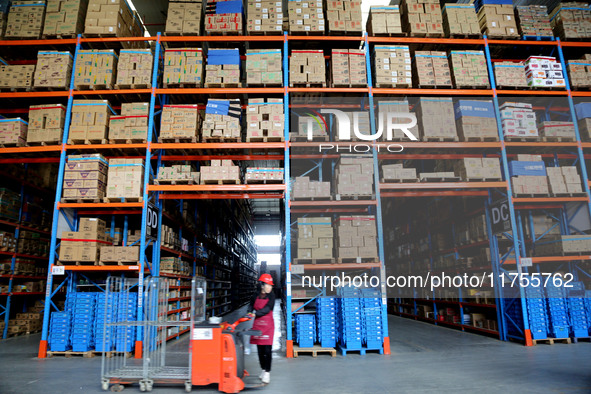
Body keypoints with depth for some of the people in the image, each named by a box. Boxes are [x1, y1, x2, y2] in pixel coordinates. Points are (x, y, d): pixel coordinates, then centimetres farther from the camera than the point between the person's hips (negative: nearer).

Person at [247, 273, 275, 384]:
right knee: (260, 349, 10)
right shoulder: (256, 295, 4)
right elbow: (251, 305, 13)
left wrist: (255, 314, -26)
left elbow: (267, 309, -16)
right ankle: (263, 370, 26)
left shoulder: (271, 295, -5)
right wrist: (250, 312, -9)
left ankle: (267, 373, 0)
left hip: (268, 325, -3)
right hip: (257, 324, 3)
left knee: (267, 349, -6)